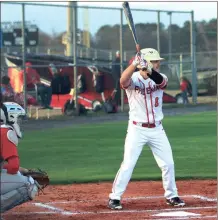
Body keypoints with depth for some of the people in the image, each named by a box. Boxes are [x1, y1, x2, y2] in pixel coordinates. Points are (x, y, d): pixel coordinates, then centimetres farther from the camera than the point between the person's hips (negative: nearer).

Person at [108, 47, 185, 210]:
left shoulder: (160, 78, 0)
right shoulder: (133, 79, -11)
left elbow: (160, 80, -26)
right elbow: (123, 81, -35)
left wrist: (148, 70, -46)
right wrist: (135, 64, -49)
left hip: (157, 129, 4)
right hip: (137, 129, -4)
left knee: (168, 164, 7)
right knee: (128, 165, -8)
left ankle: (171, 196, 23)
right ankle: (115, 197, 1)